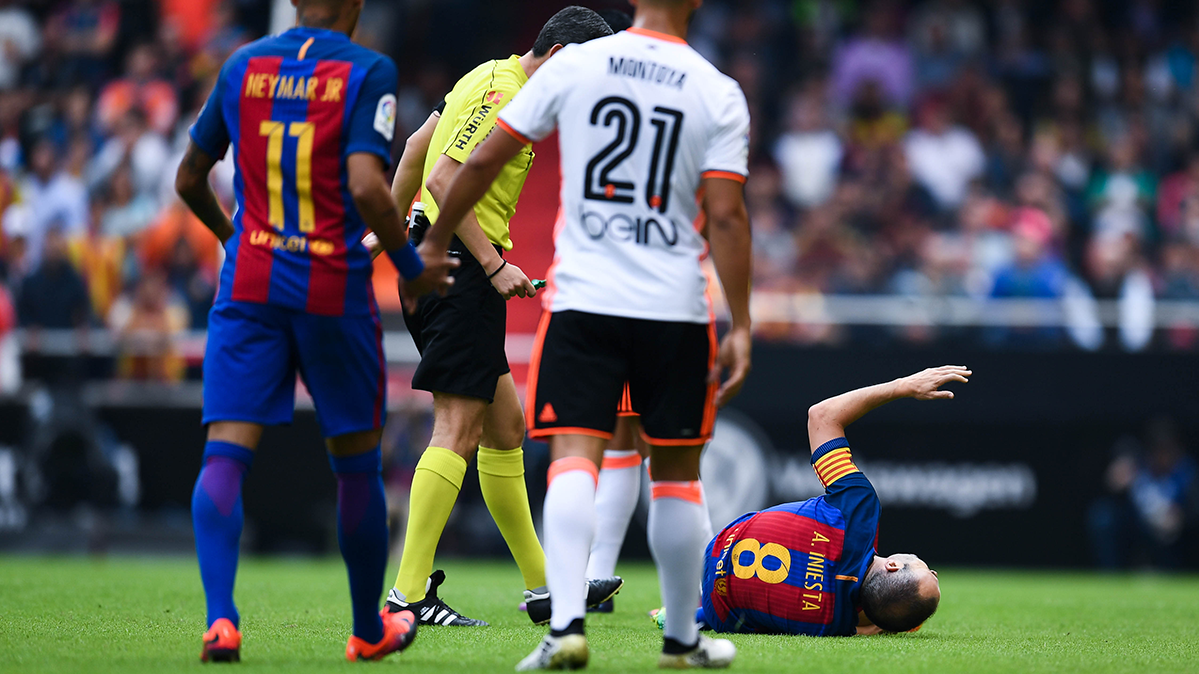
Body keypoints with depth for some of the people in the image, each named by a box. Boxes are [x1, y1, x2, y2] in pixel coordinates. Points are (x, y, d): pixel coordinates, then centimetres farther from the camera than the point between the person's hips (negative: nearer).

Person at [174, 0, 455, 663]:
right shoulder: (368, 72, -6)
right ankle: (369, 629, 25)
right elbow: (366, 186, -18)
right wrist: (412, 267, -3)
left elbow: (189, 179, 15)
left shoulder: (243, 66, 6)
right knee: (356, 462, 13)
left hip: (249, 282, 2)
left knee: (226, 452, -5)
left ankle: (220, 618, -24)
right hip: (334, 287, -2)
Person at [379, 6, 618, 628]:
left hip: (438, 266, 11)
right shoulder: (502, 92, -15)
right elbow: (442, 180, -22)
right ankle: (409, 594, -13)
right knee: (458, 432, -11)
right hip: (461, 268, -11)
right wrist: (493, 264, -22)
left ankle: (542, 586, 22)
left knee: (505, 425, 15)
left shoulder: (493, 79, 16)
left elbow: (417, 146, 24)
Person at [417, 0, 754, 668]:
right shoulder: (719, 93, -3)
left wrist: (435, 242, 17)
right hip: (675, 306, 0)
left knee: (575, 458, -6)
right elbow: (727, 216, -8)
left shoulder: (574, 64, 0)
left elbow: (484, 163, 3)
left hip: (582, 299, 0)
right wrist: (741, 327, -3)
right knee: (676, 473, 12)